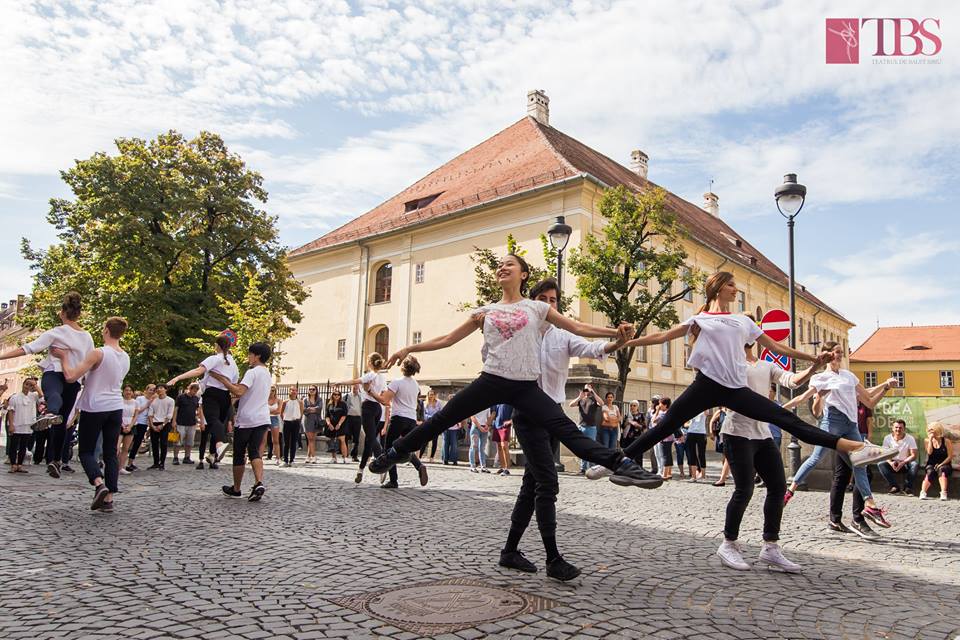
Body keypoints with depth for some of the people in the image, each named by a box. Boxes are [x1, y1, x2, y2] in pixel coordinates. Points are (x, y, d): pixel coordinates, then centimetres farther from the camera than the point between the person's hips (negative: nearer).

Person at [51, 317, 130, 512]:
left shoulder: (98, 353, -14)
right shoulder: (126, 358, 6)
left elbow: (70, 376, -16)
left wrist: (64, 357, -2)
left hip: (94, 408, -5)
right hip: (116, 408, 5)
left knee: (86, 451, 8)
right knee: (111, 453, 8)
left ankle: (99, 483, -16)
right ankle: (108, 499, 5)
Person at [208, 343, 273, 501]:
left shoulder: (252, 372, -12)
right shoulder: (267, 374, 17)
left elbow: (239, 391, -24)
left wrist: (221, 379, -16)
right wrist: (229, 382, 18)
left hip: (246, 420, -7)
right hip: (262, 419, 7)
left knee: (239, 454, 8)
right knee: (254, 452, 5)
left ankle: (236, 489, 19)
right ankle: (259, 483, -17)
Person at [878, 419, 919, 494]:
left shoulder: (910, 439, -8)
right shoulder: (887, 438, -4)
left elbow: (913, 455, -13)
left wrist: (903, 463, -29)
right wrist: (890, 462, -27)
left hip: (905, 464, -1)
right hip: (893, 463, 1)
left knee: (915, 464, -33)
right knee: (880, 464, -27)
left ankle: (908, 487, -15)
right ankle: (894, 486, -19)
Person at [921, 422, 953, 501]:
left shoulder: (946, 441, 1)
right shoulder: (927, 441, 8)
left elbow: (950, 456, -3)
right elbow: (929, 452, -9)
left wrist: (941, 464, -15)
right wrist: (930, 440, -10)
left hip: (944, 465, -1)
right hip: (931, 465, 1)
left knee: (941, 470, -37)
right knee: (930, 472, -33)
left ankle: (943, 493, -47)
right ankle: (923, 493, -44)